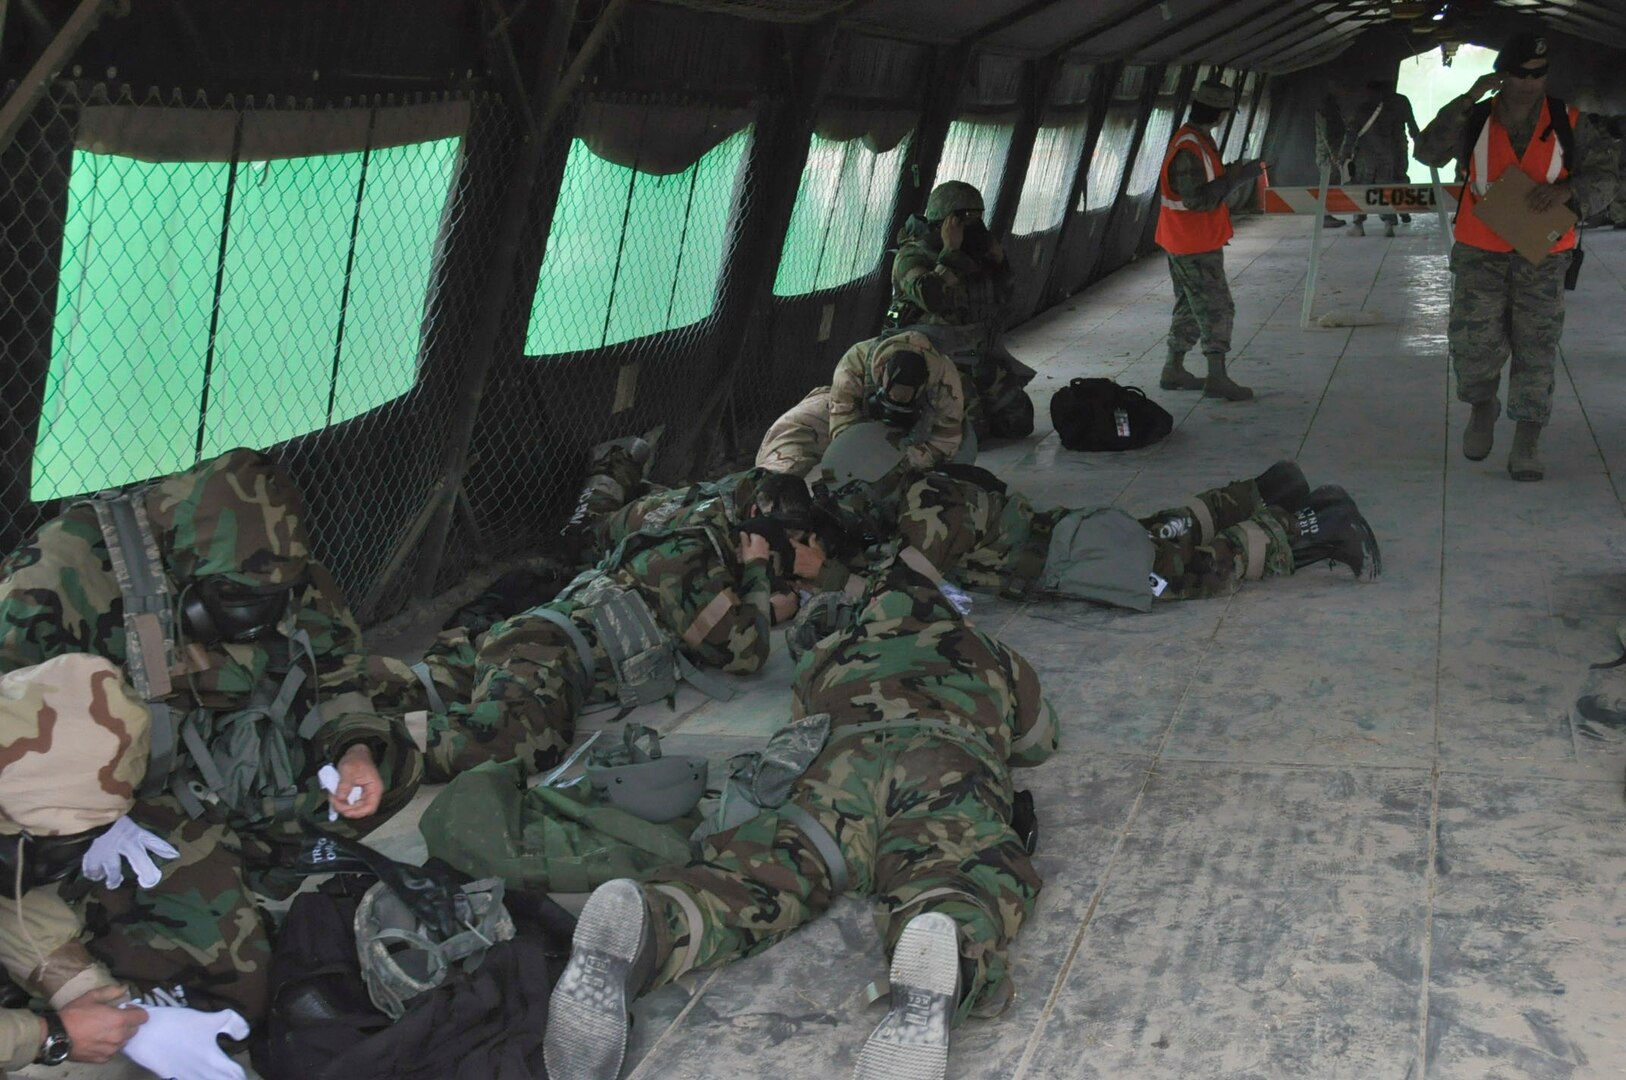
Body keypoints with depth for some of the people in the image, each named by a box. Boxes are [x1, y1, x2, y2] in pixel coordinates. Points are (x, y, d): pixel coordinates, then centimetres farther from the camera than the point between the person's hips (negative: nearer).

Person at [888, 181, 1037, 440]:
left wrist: (997, 256, 1)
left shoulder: (973, 253, 10)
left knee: (1019, 421, 5)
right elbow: (932, 297, -31)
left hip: (980, 357, 7)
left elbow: (1004, 295, 18)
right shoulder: (913, 255, -11)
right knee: (969, 428, -22)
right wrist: (951, 251, -24)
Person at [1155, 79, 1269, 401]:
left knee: (1190, 306, 17)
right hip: (1195, 246, -10)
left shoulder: (1196, 140, 9)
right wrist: (1237, 177, -26)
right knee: (1217, 308, -7)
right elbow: (1199, 199, -27)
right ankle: (1217, 378, -6)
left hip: (1184, 243, 10)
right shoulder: (1188, 150, -24)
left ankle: (1173, 370, 25)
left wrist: (1233, 171, 11)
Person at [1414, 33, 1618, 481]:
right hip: (1480, 253, 0)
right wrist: (1467, 101, -19)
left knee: (1535, 348, -1)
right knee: (1474, 342, -6)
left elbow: (1604, 177, -1)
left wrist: (1566, 190, -21)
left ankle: (1527, 443, 6)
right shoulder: (1474, 121, 0)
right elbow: (1427, 151, -13)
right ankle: (1482, 407, 25)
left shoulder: (1568, 124, 0)